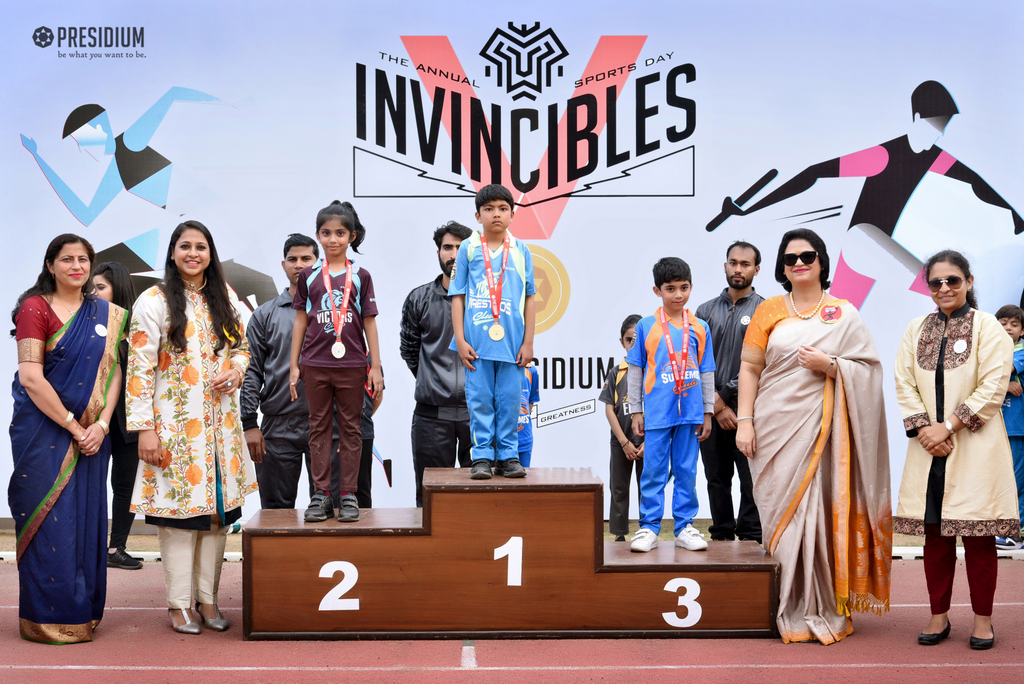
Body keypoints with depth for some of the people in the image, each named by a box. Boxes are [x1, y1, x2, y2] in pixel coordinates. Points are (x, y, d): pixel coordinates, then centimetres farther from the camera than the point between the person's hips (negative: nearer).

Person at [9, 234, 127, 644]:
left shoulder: (106, 314, 11)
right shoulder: (35, 307, -4)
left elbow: (113, 371, 6)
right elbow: (30, 378, -12)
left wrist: (101, 424, -8)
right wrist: (73, 426, -12)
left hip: (91, 435, 5)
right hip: (44, 430, -5)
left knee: (86, 519, 8)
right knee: (50, 521, -1)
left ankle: (82, 612, 17)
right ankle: (48, 619, 9)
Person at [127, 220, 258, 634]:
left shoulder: (225, 299, 11)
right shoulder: (154, 302, -4)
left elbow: (242, 347, 20)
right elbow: (140, 369, -7)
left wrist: (235, 370, -4)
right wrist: (144, 428, -12)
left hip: (221, 422, 5)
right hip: (174, 423, -4)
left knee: (217, 506, 6)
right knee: (179, 508, -3)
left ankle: (207, 597, 16)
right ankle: (179, 604, 7)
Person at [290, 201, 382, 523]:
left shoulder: (360, 277, 3)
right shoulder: (309, 276, 6)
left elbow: (369, 324, 4)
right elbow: (301, 321, 8)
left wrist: (375, 367, 1)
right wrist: (294, 366, 6)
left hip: (352, 365, -1)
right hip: (316, 364, 1)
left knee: (350, 429, 5)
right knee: (319, 428, 6)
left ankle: (349, 494, 11)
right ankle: (321, 494, 13)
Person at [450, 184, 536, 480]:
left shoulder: (520, 251, 7)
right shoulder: (468, 248, 4)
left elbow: (529, 298, 9)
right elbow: (457, 297, 3)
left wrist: (528, 342, 4)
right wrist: (460, 340, -3)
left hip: (512, 342, 1)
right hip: (477, 341, -1)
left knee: (509, 400, 4)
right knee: (480, 400, 2)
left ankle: (508, 455, 13)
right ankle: (482, 456, 10)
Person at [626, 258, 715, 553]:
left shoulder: (700, 328, 7)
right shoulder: (646, 326, 1)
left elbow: (707, 372, 11)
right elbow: (635, 370, 5)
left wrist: (707, 413, 8)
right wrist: (636, 411, 3)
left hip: (690, 413, 2)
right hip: (657, 414, -2)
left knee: (686, 471, 8)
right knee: (654, 471, 1)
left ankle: (684, 527, 15)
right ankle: (649, 527, 9)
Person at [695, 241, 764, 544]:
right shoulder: (706, 310, 12)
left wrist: (725, 396, -9)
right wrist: (716, 405, -4)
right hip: (710, 409, 3)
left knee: (751, 481, -4)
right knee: (717, 480, 9)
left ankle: (751, 539, 4)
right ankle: (721, 537, 18)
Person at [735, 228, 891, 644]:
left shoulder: (844, 314, 8)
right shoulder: (769, 310, 10)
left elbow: (869, 369, 5)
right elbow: (749, 367, 6)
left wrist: (830, 366, -12)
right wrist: (744, 421, -2)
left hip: (822, 427, -1)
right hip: (775, 427, 1)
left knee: (821, 513, -5)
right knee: (782, 513, 0)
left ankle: (824, 610, 6)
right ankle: (790, 612, 8)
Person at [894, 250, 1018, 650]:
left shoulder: (988, 327, -1)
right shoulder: (917, 329, 12)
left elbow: (993, 387, -9)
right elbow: (904, 384, 7)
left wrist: (948, 427, -14)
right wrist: (923, 428, -8)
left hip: (975, 448, -4)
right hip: (929, 448, 4)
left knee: (977, 536, 1)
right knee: (934, 535, 8)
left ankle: (982, 619, 14)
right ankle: (939, 616, 18)